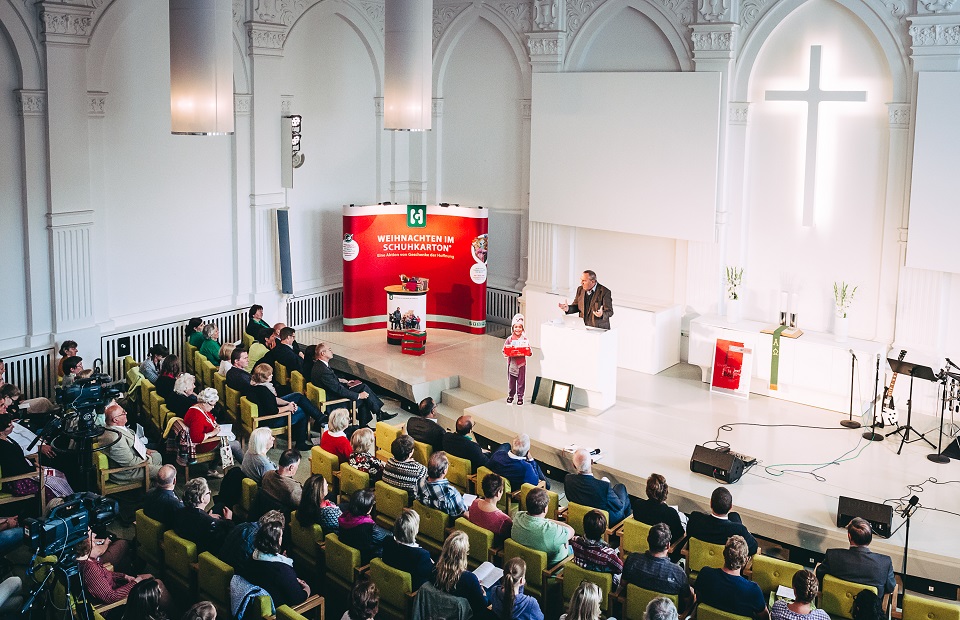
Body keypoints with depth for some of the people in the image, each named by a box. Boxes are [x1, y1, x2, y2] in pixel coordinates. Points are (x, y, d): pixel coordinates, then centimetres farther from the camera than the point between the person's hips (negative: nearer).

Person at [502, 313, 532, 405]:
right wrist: (506, 353, -20)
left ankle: (520, 397, 15)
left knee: (521, 381, 4)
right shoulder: (509, 339, 0)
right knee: (511, 380, 11)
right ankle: (510, 395, 26)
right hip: (511, 363, 1)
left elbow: (529, 352, -2)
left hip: (521, 364, -1)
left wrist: (528, 352, -23)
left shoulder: (525, 339, -2)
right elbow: (504, 351, 1)